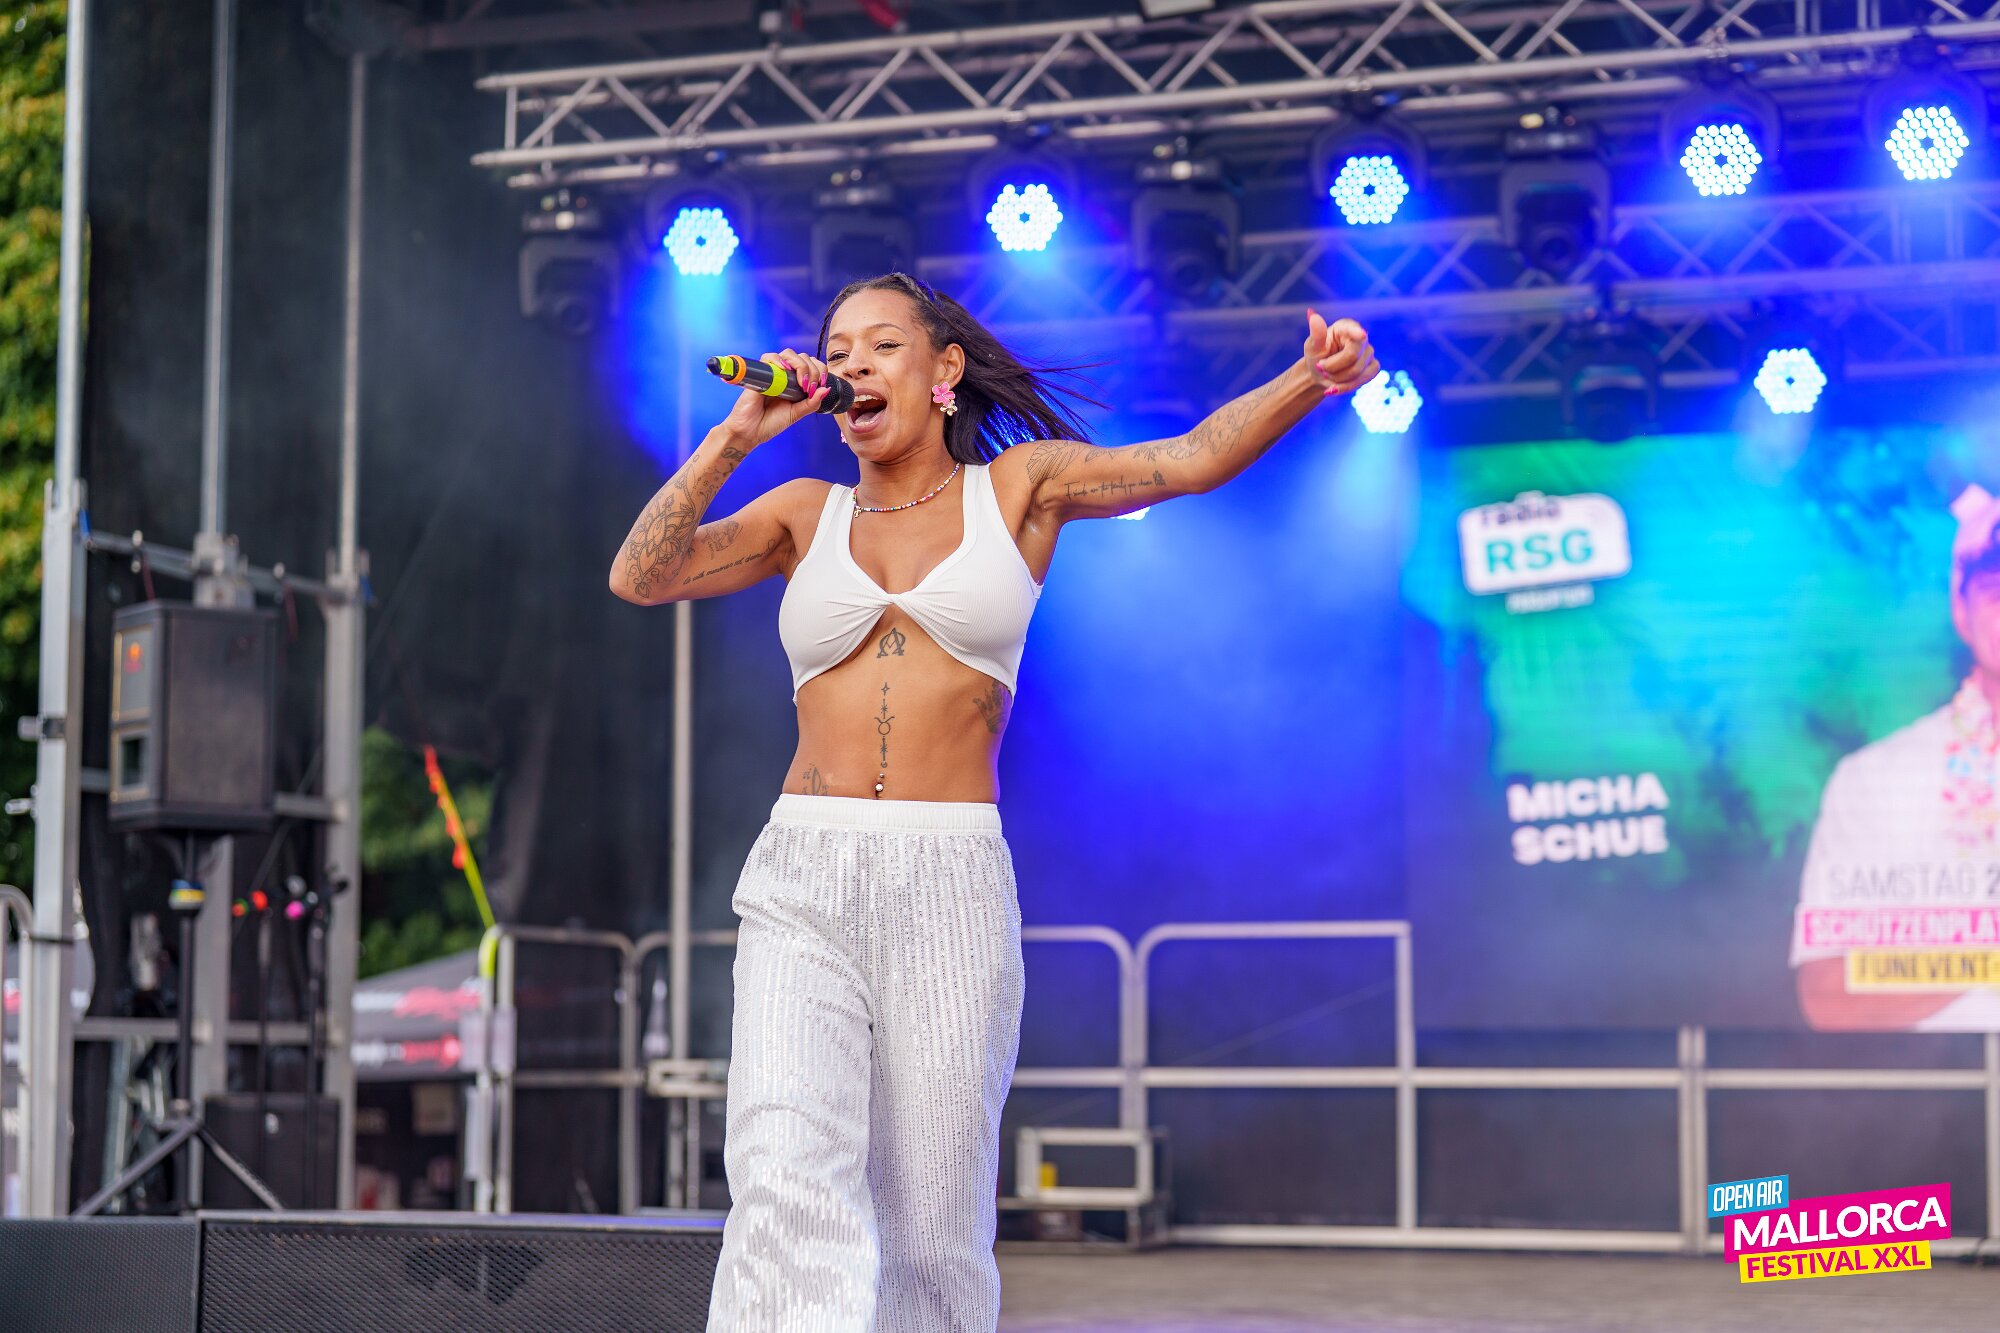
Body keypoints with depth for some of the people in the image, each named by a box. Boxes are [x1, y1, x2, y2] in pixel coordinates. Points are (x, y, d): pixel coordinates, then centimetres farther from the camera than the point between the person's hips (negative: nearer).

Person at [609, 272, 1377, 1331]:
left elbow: (1194, 459, -1)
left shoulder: (1018, 485, 11)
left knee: (930, 1222, 0)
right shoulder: (806, 515, 15)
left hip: (951, 886, -1)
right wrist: (736, 438, -1)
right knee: (787, 1176, -20)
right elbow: (639, 577, 5)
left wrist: (1311, 380, -17)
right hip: (800, 884, 1)